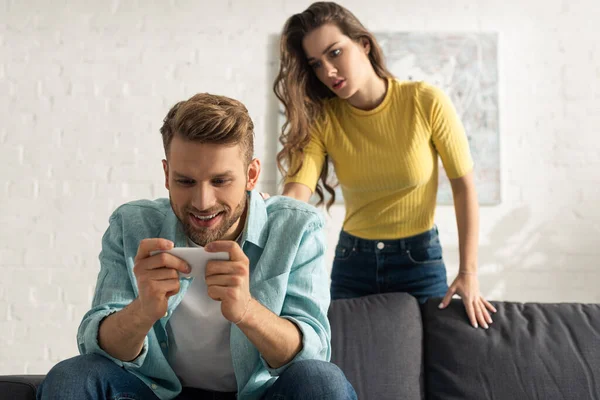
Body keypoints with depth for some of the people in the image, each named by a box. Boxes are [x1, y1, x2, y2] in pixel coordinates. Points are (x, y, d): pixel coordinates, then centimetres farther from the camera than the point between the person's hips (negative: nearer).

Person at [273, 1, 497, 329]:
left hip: (419, 259, -2)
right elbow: (295, 194, -24)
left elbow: (463, 184, -9)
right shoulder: (321, 119, -10)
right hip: (352, 261, 2)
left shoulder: (427, 102, -15)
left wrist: (468, 272, -14)